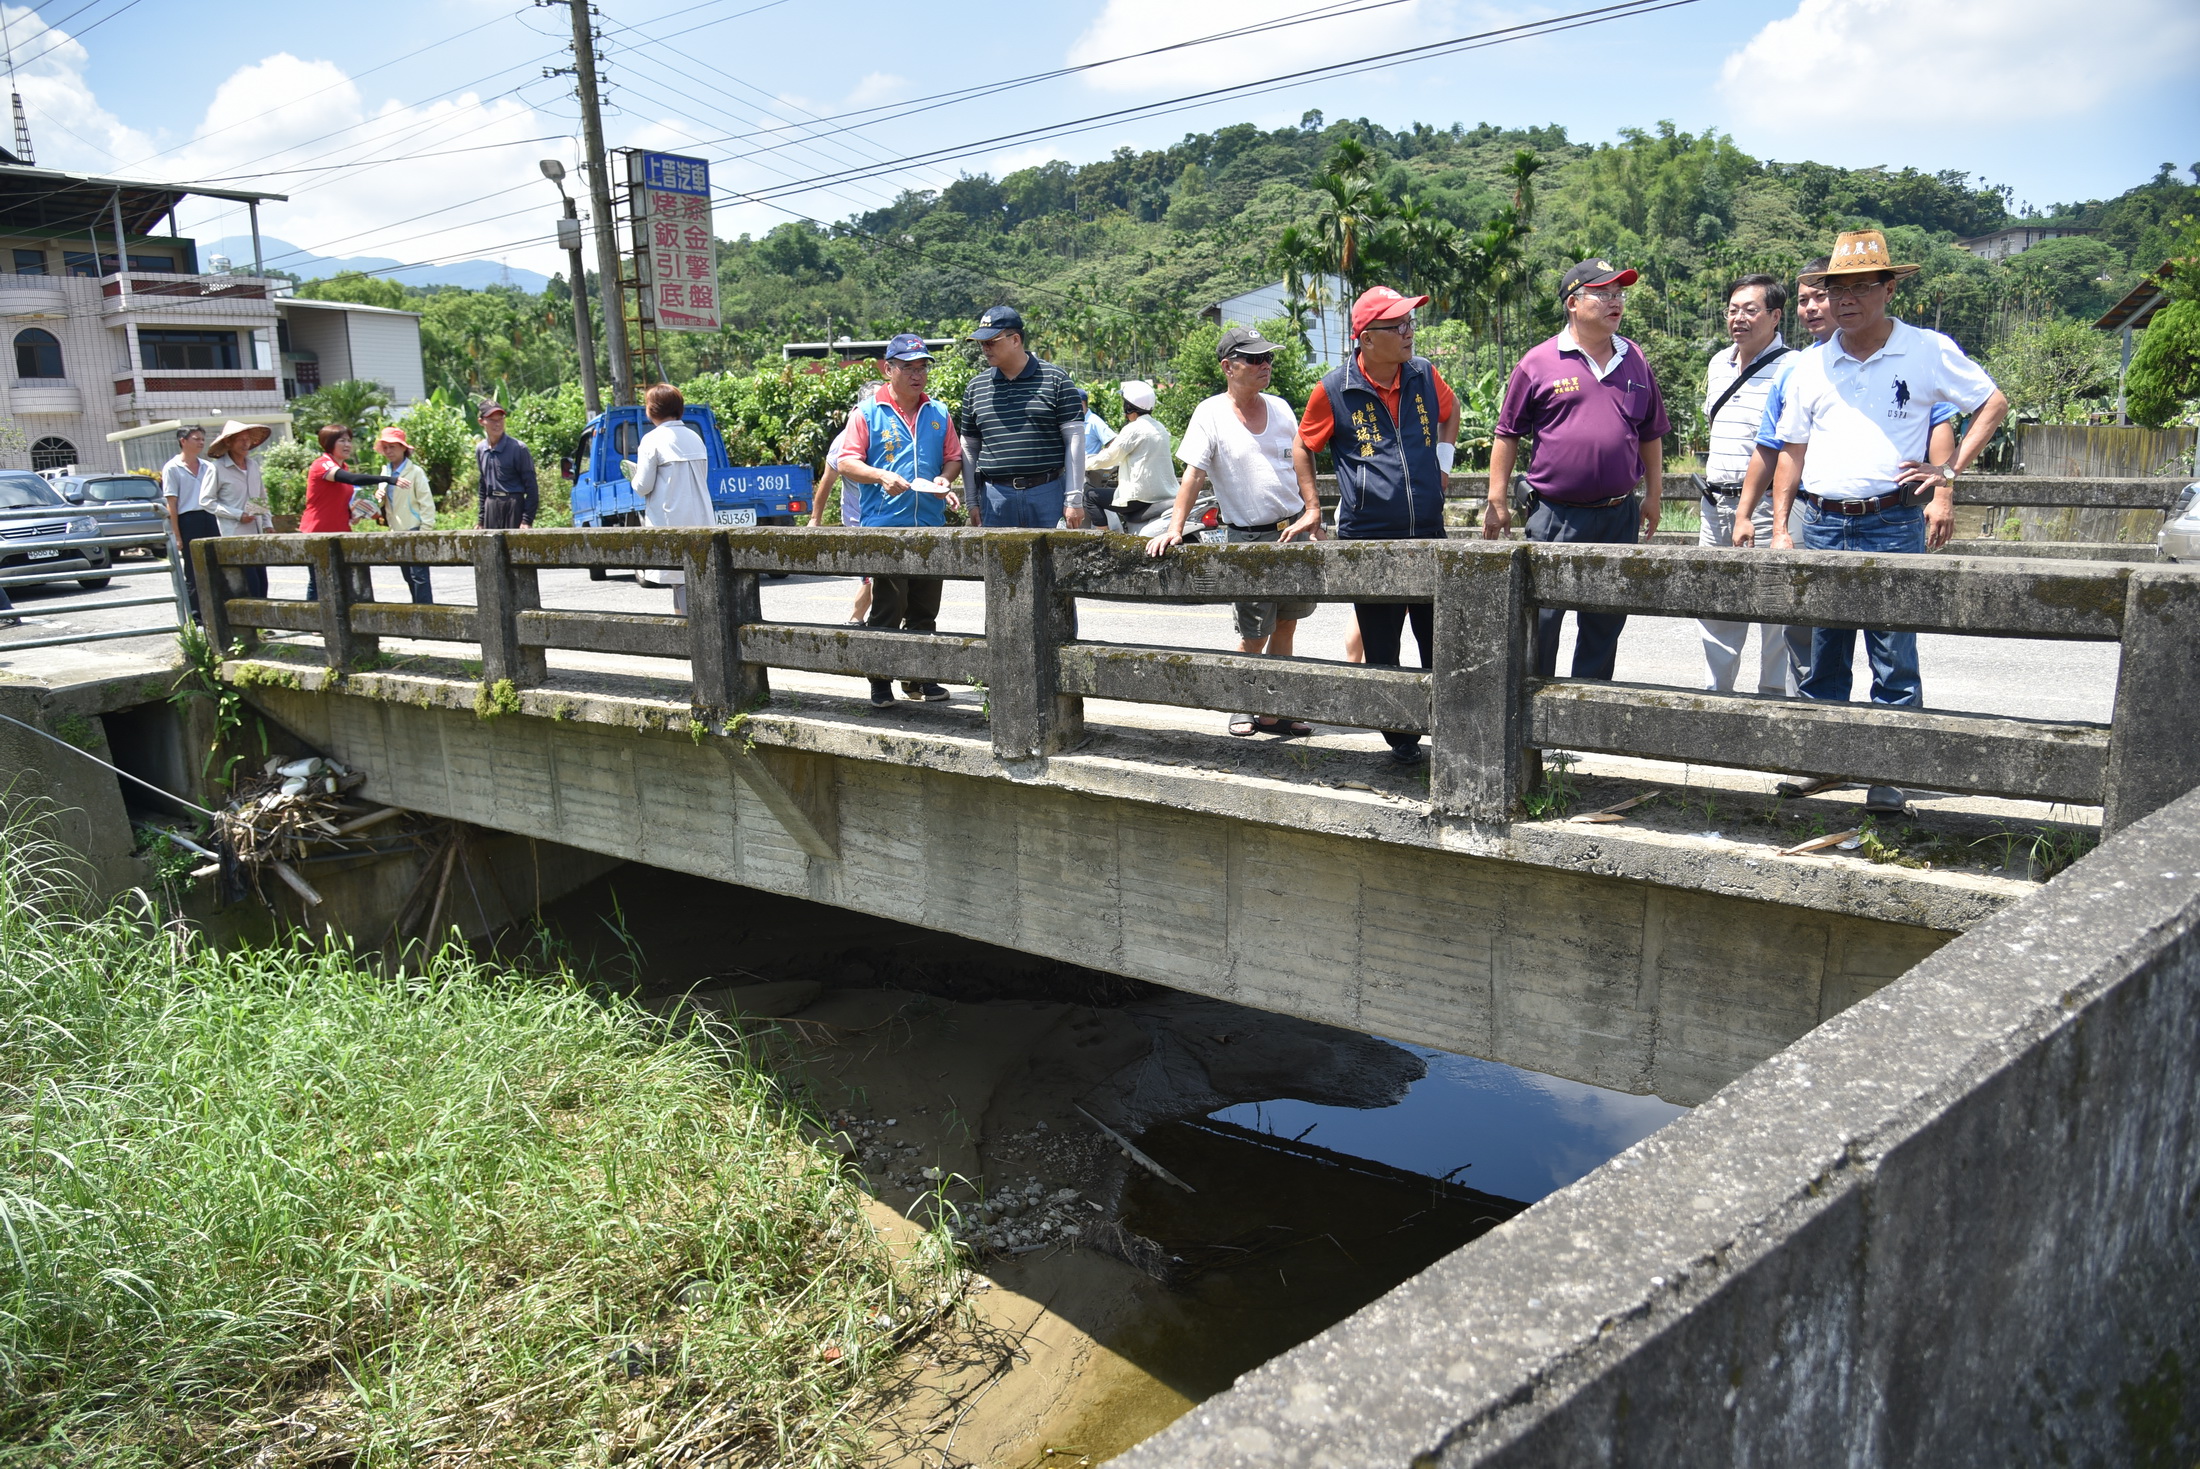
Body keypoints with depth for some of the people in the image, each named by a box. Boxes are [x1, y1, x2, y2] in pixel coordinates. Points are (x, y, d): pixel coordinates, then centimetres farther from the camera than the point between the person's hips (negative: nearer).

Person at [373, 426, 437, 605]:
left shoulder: (415, 472, -8)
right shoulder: (386, 472, 12)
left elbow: (427, 503, -11)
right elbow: (387, 501, 21)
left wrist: (425, 530, -16)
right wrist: (379, 498, -3)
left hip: (414, 531, -7)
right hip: (397, 533, 7)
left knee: (419, 575, -8)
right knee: (408, 576, 11)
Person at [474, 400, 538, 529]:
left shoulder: (518, 448, -6)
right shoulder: (480, 449, 11)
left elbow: (531, 487, -6)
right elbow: (483, 485, 20)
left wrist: (527, 519, -12)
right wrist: (481, 520, 18)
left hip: (513, 505, -6)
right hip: (491, 506, 6)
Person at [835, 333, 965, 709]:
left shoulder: (938, 414, 13)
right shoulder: (867, 413, 1)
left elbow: (954, 457, 17)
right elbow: (847, 463, -1)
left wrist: (945, 478, -5)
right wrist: (881, 476, -18)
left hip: (930, 526, 4)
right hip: (884, 526, -4)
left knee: (924, 610, 10)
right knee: (887, 610, -4)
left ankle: (918, 678, 21)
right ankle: (881, 683, 5)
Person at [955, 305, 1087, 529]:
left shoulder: (1055, 380, 1)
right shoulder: (976, 387, 11)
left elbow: (1074, 439, -1)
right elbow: (969, 447, 17)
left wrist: (1074, 500, -5)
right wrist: (972, 502, 12)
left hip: (1049, 494, -3)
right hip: (996, 497, 3)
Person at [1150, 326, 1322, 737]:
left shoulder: (1280, 407, 9)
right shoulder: (1211, 414, -6)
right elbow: (1193, 475, -11)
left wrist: (1312, 511, -1)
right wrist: (1174, 529, -21)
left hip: (1295, 530, 5)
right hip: (1247, 538, -5)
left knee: (1286, 624, 9)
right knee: (1254, 634, -2)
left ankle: (1271, 712, 20)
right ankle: (1241, 707, 20)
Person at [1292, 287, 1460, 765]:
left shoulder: (1424, 375, 3)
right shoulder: (1334, 390, -7)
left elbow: (1450, 409, 26)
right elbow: (1303, 447, 7)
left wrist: (1444, 458, 15)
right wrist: (1313, 509, 3)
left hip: (1429, 533, 3)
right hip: (1368, 540, -3)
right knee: (1381, 652, 6)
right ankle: (1401, 740, 20)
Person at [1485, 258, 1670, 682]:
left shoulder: (1635, 361, 10)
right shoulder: (1539, 363, -3)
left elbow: (1651, 434, 18)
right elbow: (1508, 435, 0)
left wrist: (1653, 495, 16)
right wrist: (1497, 501, -3)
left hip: (1619, 515, 4)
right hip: (1555, 516, -4)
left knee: (1606, 621, 11)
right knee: (1541, 618, 0)